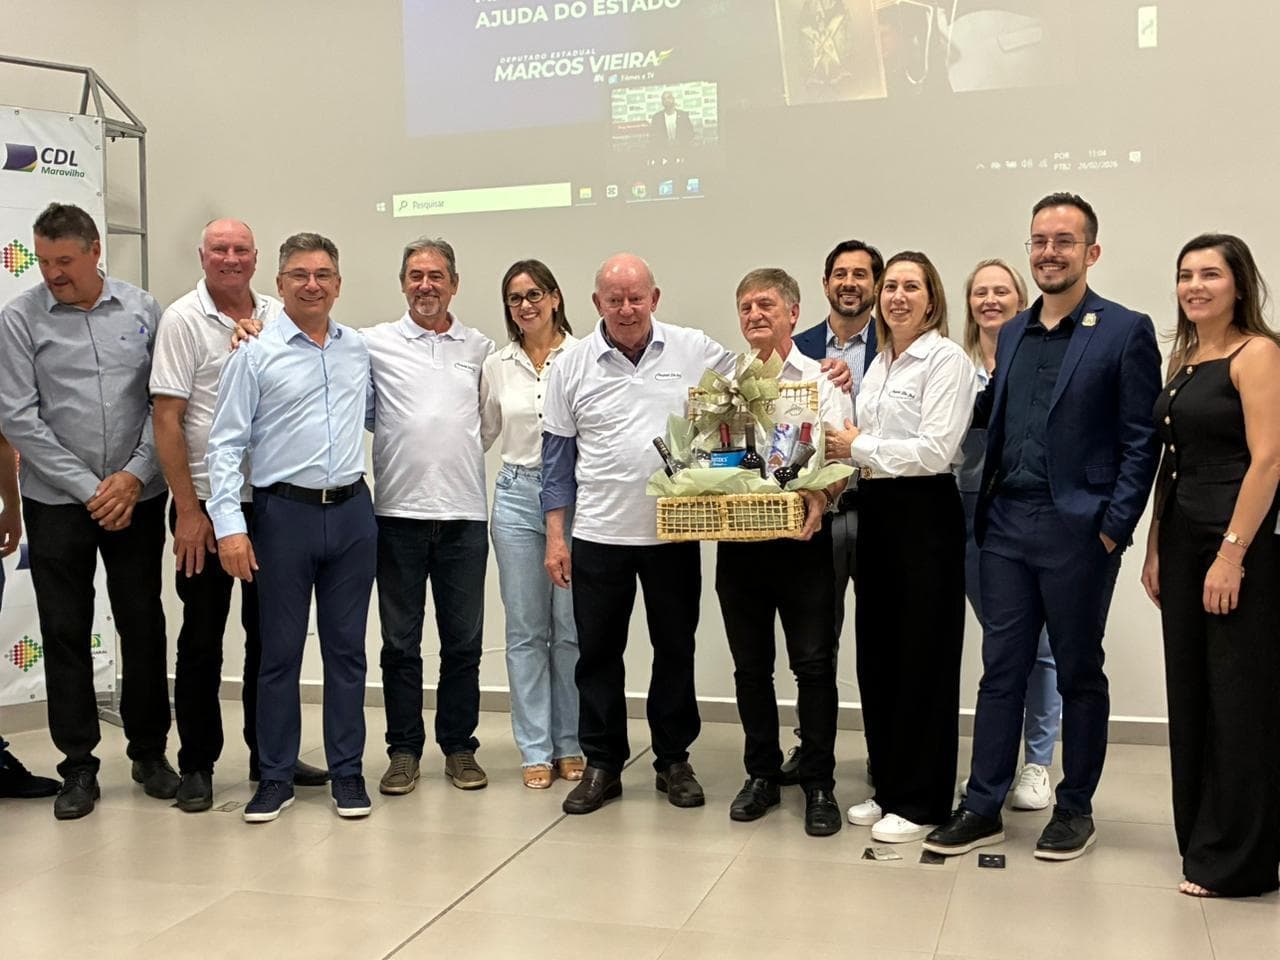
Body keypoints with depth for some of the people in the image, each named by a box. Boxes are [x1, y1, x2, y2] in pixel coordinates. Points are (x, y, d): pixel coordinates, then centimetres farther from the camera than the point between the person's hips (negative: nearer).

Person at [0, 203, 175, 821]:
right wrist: (89, 489, -10)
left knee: (143, 627, 7)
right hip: (57, 502, -1)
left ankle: (149, 752, 22)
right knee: (65, 632, 5)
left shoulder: (142, 309, 2)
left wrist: (135, 476, -8)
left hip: (136, 497, 1)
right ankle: (79, 766, 16)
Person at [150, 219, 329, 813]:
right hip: (205, 503, -4)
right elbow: (167, 419, -10)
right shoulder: (183, 320, -6)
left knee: (270, 633, 12)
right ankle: (196, 767, 16)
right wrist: (187, 510, -14)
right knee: (203, 640, 4)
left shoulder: (279, 319, 6)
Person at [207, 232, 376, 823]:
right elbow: (225, 445, -6)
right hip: (285, 513, -3)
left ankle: (346, 772, 20)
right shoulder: (255, 355, -3)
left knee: (347, 647, 9)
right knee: (280, 651, 5)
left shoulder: (360, 349, 8)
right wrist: (229, 526, -13)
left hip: (352, 511, 3)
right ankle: (276, 777, 17)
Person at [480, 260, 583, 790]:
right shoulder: (497, 365, 8)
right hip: (517, 496, 3)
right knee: (526, 630, 6)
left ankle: (569, 744, 17)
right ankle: (535, 749, 15)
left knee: (572, 627, 3)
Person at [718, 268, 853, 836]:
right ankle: (762, 775, 23)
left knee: (814, 664, -1)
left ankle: (819, 784, 10)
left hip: (802, 539, -3)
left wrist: (822, 496, -27)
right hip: (737, 541, 4)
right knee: (750, 666, 10)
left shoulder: (821, 380, 3)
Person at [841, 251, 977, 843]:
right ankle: (889, 786, 25)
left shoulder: (946, 359, -8)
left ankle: (921, 801, 12)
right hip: (876, 511, 8)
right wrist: (849, 454, 2)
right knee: (877, 653, 11)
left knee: (923, 657, 1)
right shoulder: (879, 363, 16)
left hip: (923, 512, -8)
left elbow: (934, 450, -18)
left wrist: (859, 446, -12)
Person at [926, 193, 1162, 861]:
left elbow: (1141, 440, -7)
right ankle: (983, 809, 16)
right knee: (1001, 669, 8)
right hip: (1006, 527, 5)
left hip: (1078, 530, -5)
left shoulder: (1126, 332, -4)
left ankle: (1076, 809, 23)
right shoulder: (1012, 335, 13)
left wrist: (1114, 526, -12)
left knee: (1078, 674, 9)